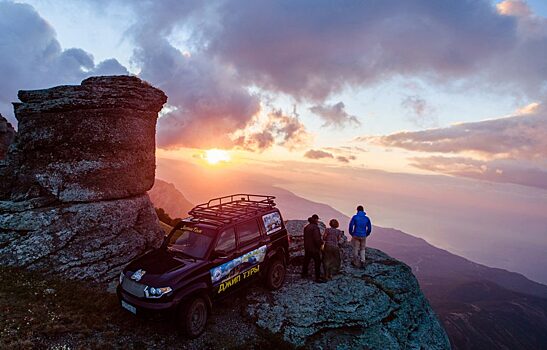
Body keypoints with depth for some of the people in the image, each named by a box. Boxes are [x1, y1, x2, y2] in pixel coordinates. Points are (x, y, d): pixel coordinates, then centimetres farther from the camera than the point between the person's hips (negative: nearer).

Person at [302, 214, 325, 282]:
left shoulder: (306, 227, 7)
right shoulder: (315, 227, -21)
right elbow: (317, 239, -27)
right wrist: (321, 242, -10)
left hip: (307, 248, 9)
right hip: (314, 248, -9)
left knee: (306, 260, 22)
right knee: (317, 262, 1)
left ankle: (304, 274, 36)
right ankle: (317, 278, 4)